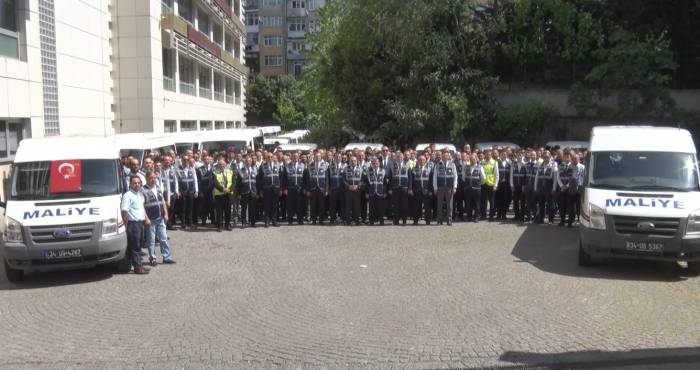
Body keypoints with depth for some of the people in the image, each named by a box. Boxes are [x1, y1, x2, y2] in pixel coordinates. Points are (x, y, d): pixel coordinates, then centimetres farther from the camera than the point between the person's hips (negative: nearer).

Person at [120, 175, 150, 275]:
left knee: (138, 246, 14)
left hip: (140, 223, 9)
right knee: (135, 246, -5)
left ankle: (139, 265, 22)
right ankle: (137, 267, -2)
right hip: (133, 223, -9)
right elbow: (124, 211, -17)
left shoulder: (140, 194, 15)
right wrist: (126, 225, -20)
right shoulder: (127, 195, -13)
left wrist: (146, 218, 18)